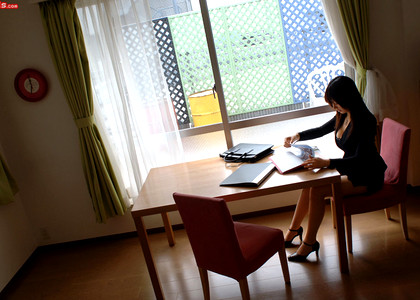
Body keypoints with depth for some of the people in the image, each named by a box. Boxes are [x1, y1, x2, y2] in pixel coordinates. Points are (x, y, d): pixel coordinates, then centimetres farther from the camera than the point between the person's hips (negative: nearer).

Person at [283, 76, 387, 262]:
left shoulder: (364, 121, -23)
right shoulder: (342, 116, 3)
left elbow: (360, 159, -30)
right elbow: (321, 130, 20)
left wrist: (326, 163, -41)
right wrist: (298, 136, 4)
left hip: (367, 177, -8)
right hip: (350, 170, 8)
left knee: (317, 191, -22)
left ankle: (309, 243, -9)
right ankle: (293, 230, 3)